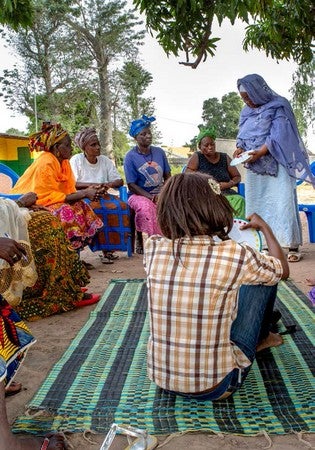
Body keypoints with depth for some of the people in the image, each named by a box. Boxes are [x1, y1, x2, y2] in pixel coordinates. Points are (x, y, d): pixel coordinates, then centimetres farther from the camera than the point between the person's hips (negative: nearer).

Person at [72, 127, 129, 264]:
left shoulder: (105, 160, 12)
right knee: (100, 210, -35)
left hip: (102, 196, 5)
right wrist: (93, 185, -20)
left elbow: (119, 181, 9)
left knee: (122, 206, -23)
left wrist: (109, 184, -14)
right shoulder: (76, 160, -1)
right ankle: (105, 249, -25)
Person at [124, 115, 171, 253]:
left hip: (160, 194, 4)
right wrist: (151, 197, -19)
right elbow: (131, 185, -7)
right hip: (139, 195, -4)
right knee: (146, 206, -38)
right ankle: (143, 241, -25)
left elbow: (168, 176, 15)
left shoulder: (159, 152, 12)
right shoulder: (130, 157, -3)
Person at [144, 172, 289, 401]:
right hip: (216, 386, -4)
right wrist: (264, 227, 20)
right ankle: (261, 338, 37)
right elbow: (283, 270, 5)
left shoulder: (153, 248, -9)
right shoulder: (236, 255, -18)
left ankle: (260, 338, 46)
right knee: (265, 276, 9)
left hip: (161, 378, 4)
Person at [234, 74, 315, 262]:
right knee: (256, 205, 2)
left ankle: (293, 246, -5)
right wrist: (240, 148, -8)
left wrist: (260, 152, -25)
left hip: (276, 165, -6)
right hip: (254, 167, 6)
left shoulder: (278, 106, -5)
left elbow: (278, 135, -13)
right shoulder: (246, 111, 14)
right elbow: (242, 136, 14)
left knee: (282, 203, -10)